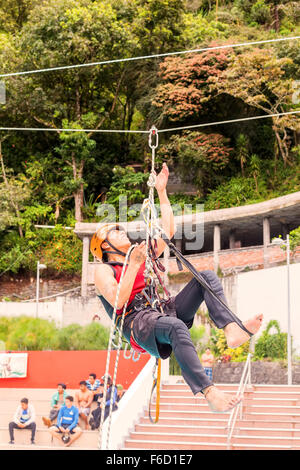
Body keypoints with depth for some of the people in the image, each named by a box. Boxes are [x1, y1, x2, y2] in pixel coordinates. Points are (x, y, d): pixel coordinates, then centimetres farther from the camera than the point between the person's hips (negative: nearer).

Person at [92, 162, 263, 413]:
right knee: (176, 327, -42)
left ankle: (232, 329, -35)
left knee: (207, 276, -10)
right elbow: (117, 301, -14)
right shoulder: (103, 270, 5)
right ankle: (209, 392, -54)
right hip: (138, 324, -7)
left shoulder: (140, 255, 26)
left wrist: (162, 192, 20)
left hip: (163, 310, 7)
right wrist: (134, 265, -16)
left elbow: (168, 230, 22)